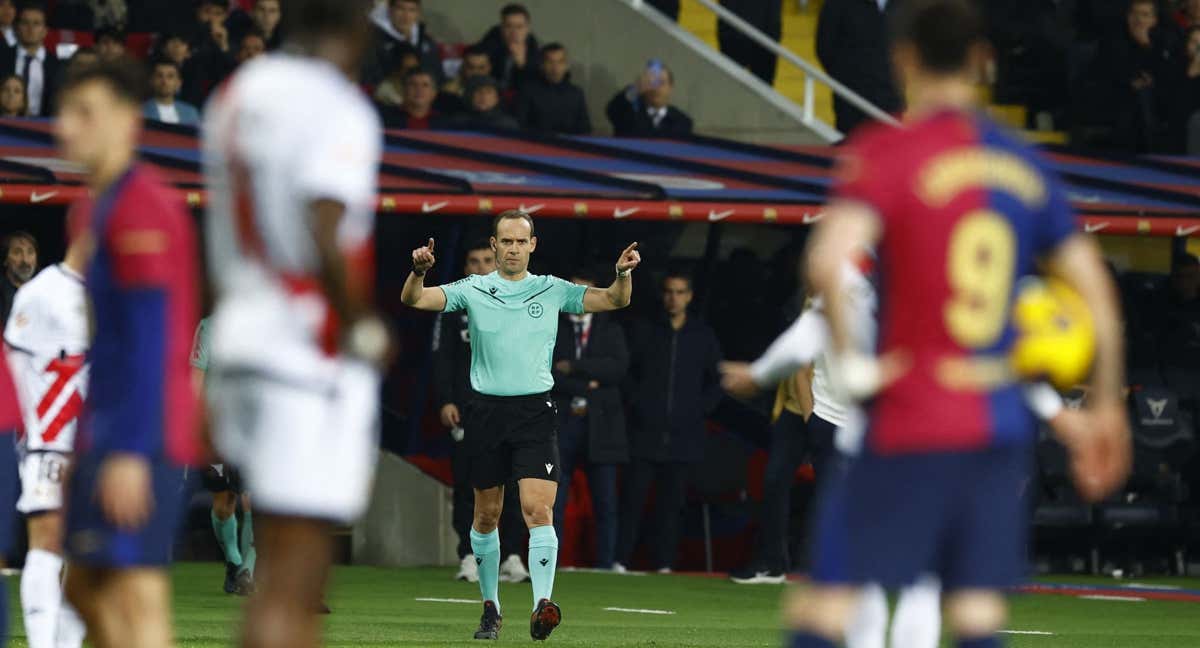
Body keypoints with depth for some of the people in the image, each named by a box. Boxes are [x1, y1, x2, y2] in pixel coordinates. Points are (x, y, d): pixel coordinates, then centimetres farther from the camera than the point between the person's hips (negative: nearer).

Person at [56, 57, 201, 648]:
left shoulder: (141, 209, -12)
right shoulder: (99, 206, 19)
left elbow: (150, 340, -19)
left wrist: (129, 451, -25)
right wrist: (89, 445, 23)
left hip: (135, 440, -10)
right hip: (107, 437, 10)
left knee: (135, 595, -13)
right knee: (85, 588, 13)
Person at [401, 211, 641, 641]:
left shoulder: (553, 291, 7)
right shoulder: (473, 290, 5)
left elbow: (614, 300, 5)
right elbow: (414, 300, -4)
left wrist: (623, 275, -16)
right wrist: (418, 271, -25)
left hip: (535, 410, -1)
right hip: (487, 410, 1)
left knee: (538, 509, -16)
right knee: (487, 515, 8)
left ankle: (542, 605, -24)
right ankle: (490, 608, 21)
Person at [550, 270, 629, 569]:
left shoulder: (610, 331, 13)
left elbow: (619, 366, -4)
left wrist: (574, 367, -9)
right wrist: (584, 386, -10)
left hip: (600, 426, 1)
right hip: (560, 424, -1)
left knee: (605, 504, -1)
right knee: (554, 503, -5)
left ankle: (606, 565, 1)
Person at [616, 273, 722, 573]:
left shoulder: (703, 336, 12)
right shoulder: (643, 330, 8)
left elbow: (717, 380, 18)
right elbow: (626, 371, 10)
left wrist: (701, 409, 5)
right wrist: (635, 404, -2)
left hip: (683, 434, 1)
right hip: (645, 433, -1)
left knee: (672, 501, 1)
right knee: (634, 496, -7)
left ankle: (664, 564, 4)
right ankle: (621, 559, -6)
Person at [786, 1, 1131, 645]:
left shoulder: (884, 153, -8)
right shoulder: (1025, 167, 10)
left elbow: (828, 263, -25)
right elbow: (1097, 294, 14)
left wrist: (848, 361, -12)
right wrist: (1105, 411, 22)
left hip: (909, 431, -5)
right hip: (1002, 426, 5)